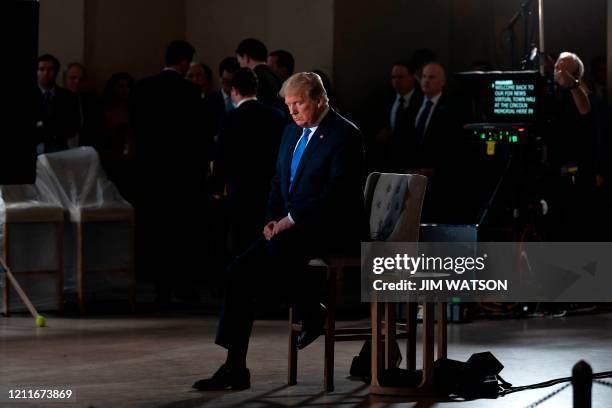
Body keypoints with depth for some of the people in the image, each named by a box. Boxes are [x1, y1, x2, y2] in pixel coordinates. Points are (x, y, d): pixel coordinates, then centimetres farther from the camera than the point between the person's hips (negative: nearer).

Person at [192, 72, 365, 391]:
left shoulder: (344, 135, -11)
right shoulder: (292, 132, 15)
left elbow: (336, 193, -19)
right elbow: (278, 183, 21)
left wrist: (291, 219, -21)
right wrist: (272, 219, 3)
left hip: (333, 227, -8)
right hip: (291, 227, 8)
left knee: (278, 249, -37)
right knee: (239, 273, -9)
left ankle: (313, 313, -12)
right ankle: (235, 368, -8)